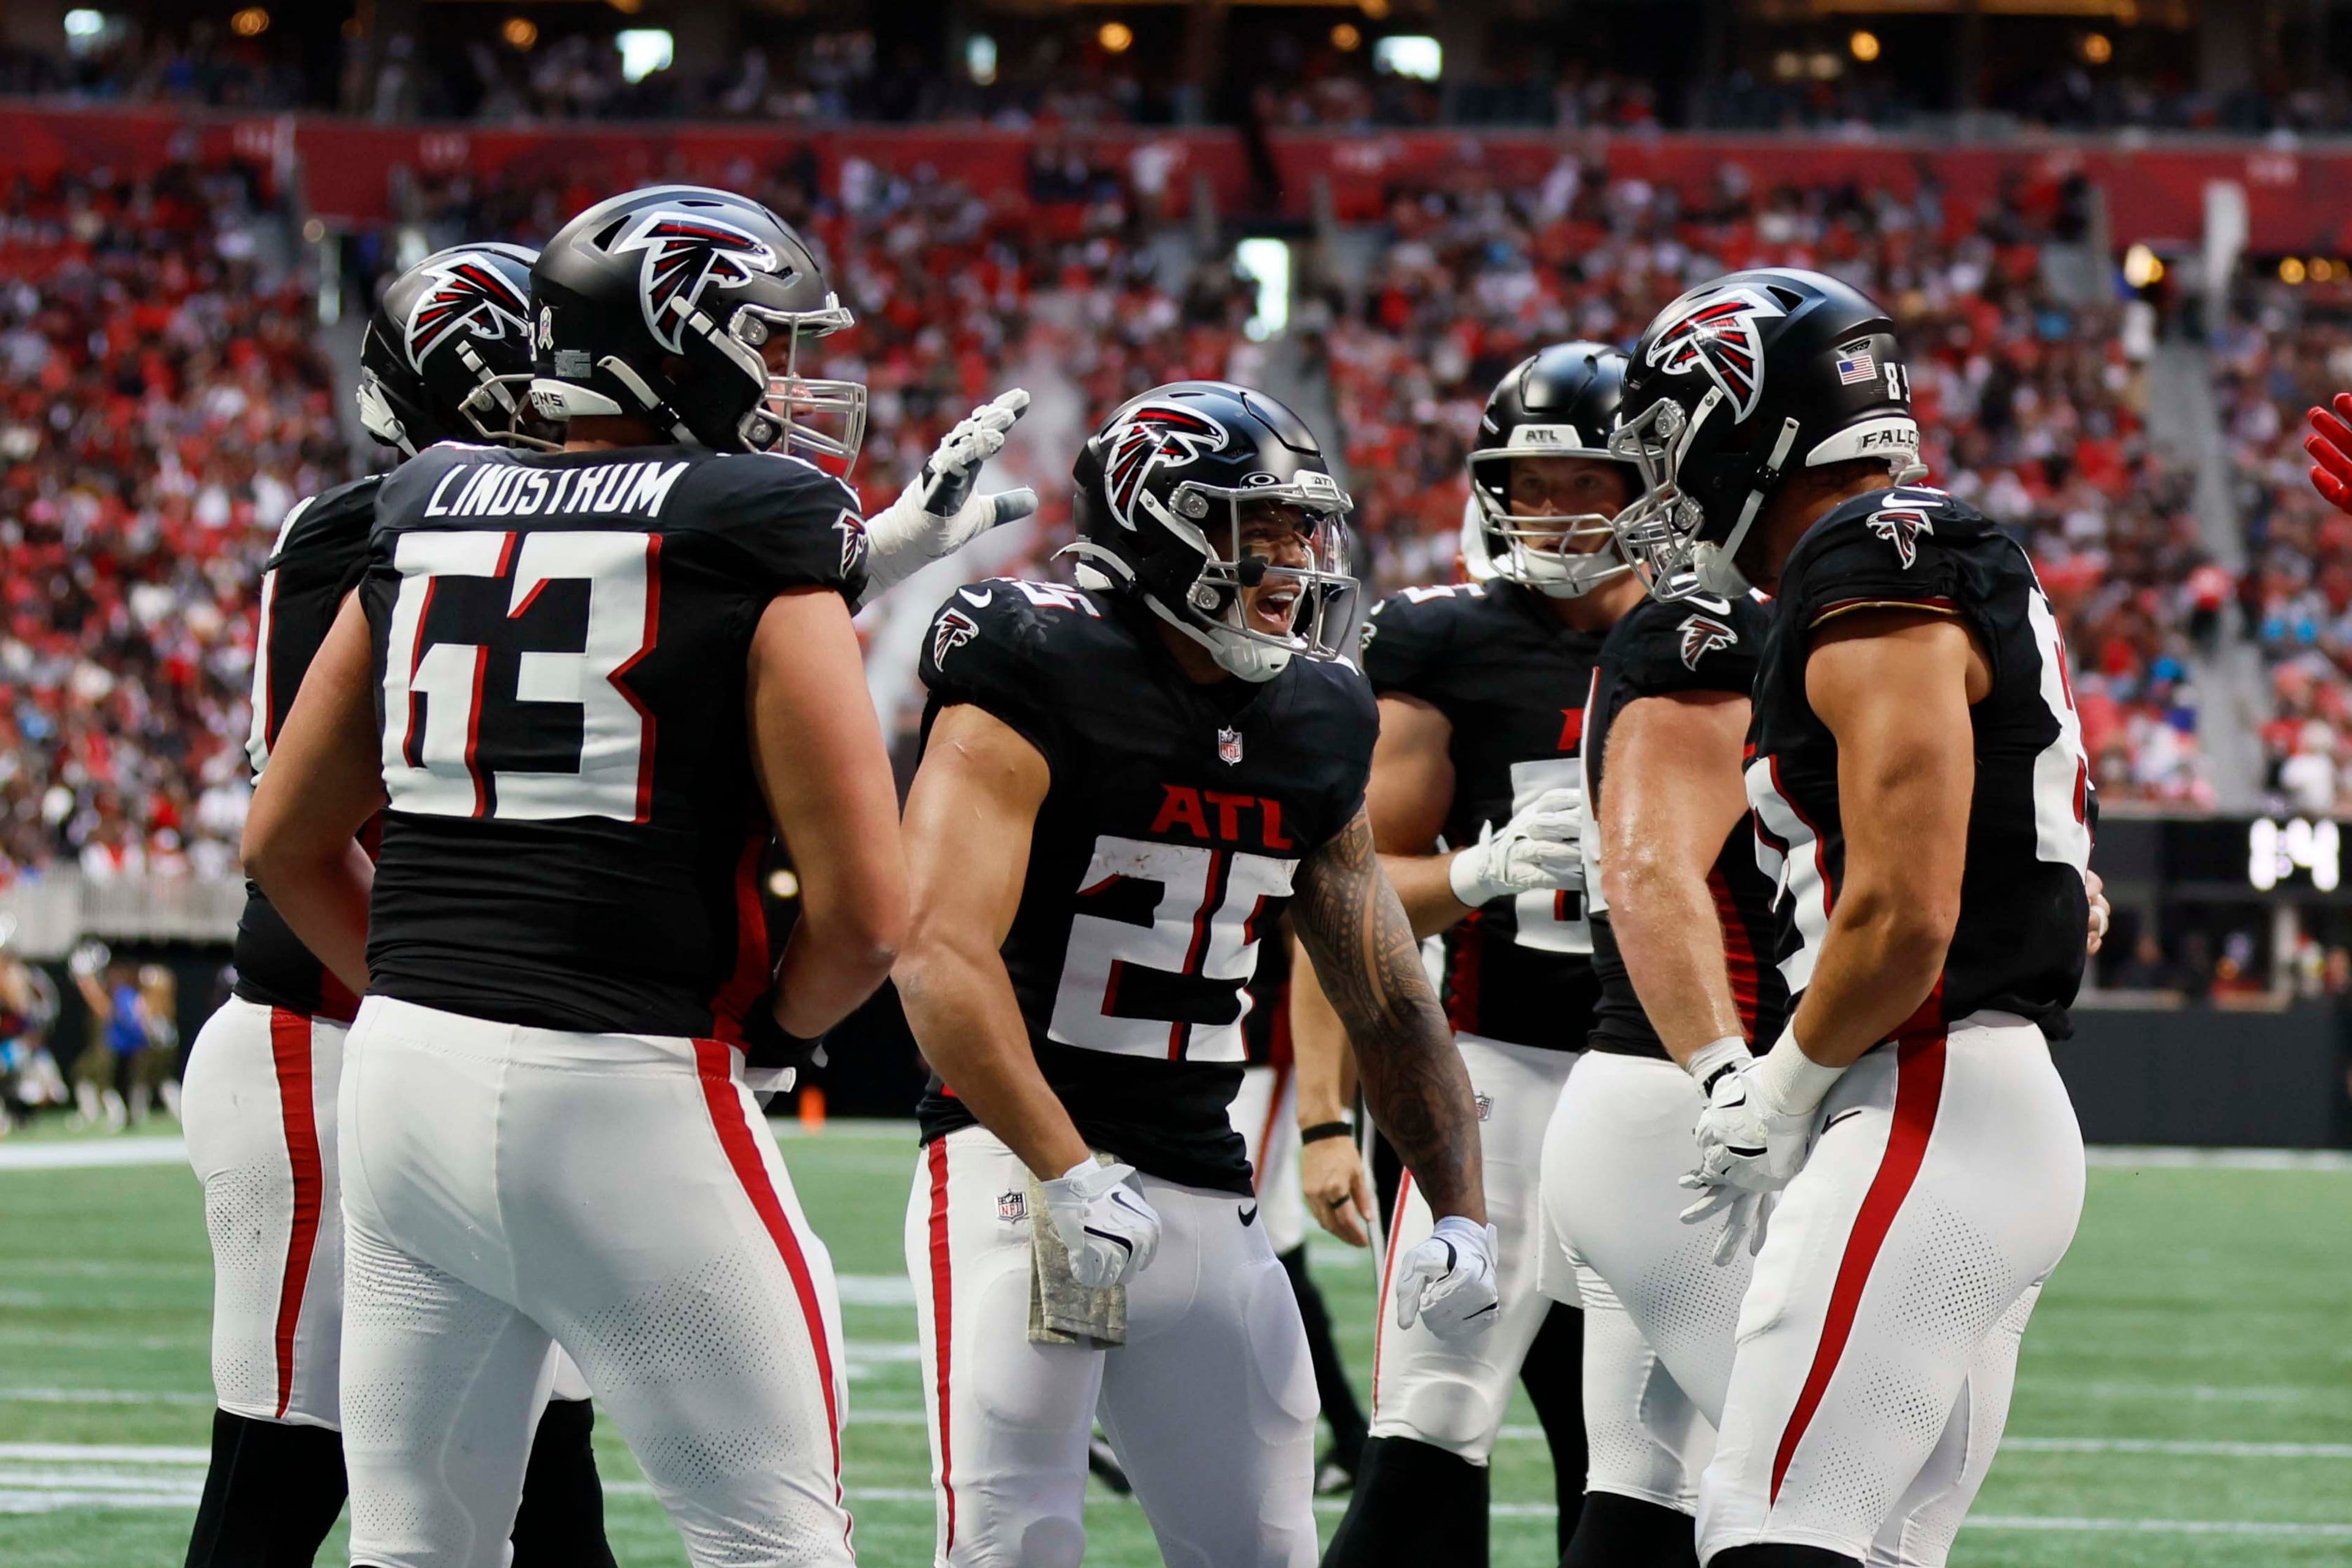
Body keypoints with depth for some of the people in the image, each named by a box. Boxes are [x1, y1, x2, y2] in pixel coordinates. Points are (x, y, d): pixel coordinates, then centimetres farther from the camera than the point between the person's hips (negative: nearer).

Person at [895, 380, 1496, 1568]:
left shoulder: (1310, 733, 11)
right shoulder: (1037, 689, -11)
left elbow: (1389, 1004, 19)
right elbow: (941, 956, -22)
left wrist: (1459, 1208, 7)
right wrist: (1067, 1175, -31)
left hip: (1206, 1193, 7)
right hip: (1018, 1161, -7)